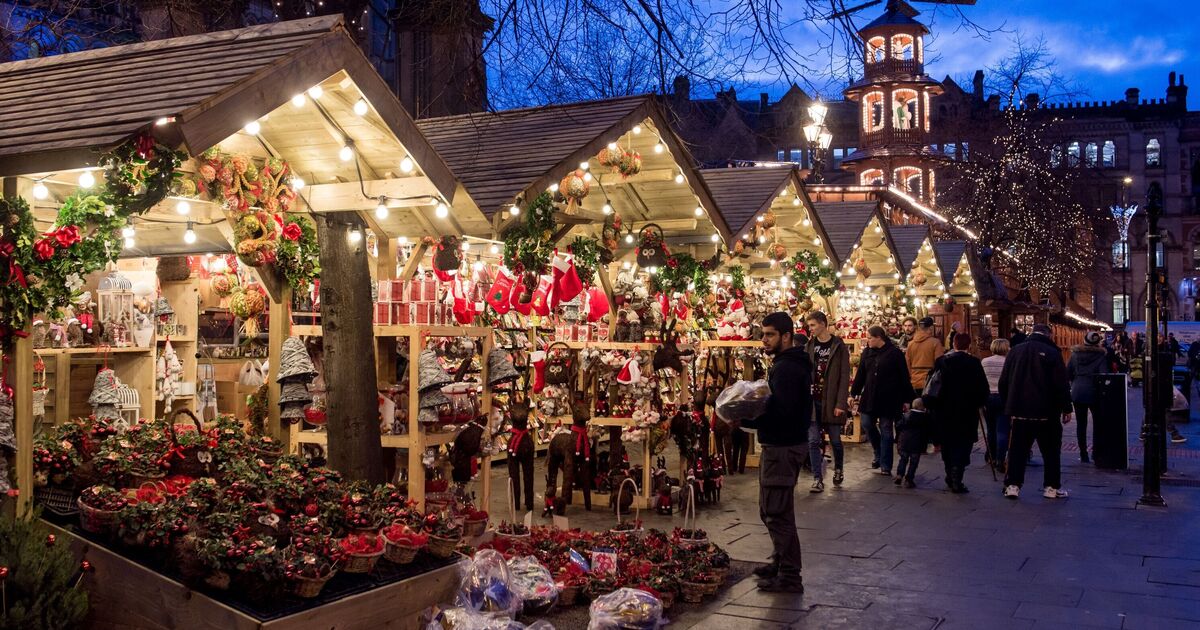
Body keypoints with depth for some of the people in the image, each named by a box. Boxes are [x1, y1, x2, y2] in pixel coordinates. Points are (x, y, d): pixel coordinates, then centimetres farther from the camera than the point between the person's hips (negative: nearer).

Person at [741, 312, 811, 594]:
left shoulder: (786, 369, -19)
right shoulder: (789, 364, 15)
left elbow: (780, 413, -27)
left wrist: (743, 420, -20)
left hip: (782, 448, -11)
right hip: (779, 445, 11)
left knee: (778, 513, -5)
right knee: (771, 510, 20)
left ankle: (789, 578, 1)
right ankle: (780, 563, 32)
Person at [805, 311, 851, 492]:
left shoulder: (839, 346, -4)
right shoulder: (809, 345, 6)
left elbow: (844, 377, -7)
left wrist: (841, 403, -13)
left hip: (831, 401, -3)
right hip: (812, 400, 3)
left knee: (835, 440, 9)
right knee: (813, 441, -2)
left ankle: (838, 469, 34)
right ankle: (818, 480, 2)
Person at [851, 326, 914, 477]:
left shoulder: (895, 353, -9)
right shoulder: (867, 352, 6)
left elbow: (904, 378, -6)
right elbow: (860, 374, 11)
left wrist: (906, 400, -6)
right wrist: (854, 393, 9)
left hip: (888, 399, -5)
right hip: (869, 397, 5)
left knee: (886, 431, 1)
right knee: (867, 424, 2)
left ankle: (885, 466, 8)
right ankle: (879, 455, 27)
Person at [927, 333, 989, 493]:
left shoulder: (941, 361, 0)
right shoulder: (973, 363, -9)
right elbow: (983, 386, -7)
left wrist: (934, 404, 16)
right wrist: (979, 403, 10)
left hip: (944, 410, 3)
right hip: (967, 411, -3)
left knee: (947, 444, 16)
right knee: (963, 445, 0)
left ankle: (950, 477, 23)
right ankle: (956, 480, -12)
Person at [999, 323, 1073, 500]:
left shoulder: (1015, 351, 6)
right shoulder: (1052, 353, -7)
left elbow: (1004, 382, 9)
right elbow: (1062, 384, -10)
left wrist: (1007, 405, 16)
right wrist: (1066, 408, -3)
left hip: (1020, 410, 3)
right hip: (1046, 412, -3)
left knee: (1017, 449, 7)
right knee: (1051, 450, 8)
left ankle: (1012, 485, 3)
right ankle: (1052, 486, 10)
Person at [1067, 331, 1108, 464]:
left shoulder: (1075, 355, 0)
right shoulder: (1101, 356, -8)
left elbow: (1067, 374, 1)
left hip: (1077, 393, 2)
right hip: (1093, 393, -2)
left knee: (1081, 424, 6)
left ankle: (1083, 455, 6)